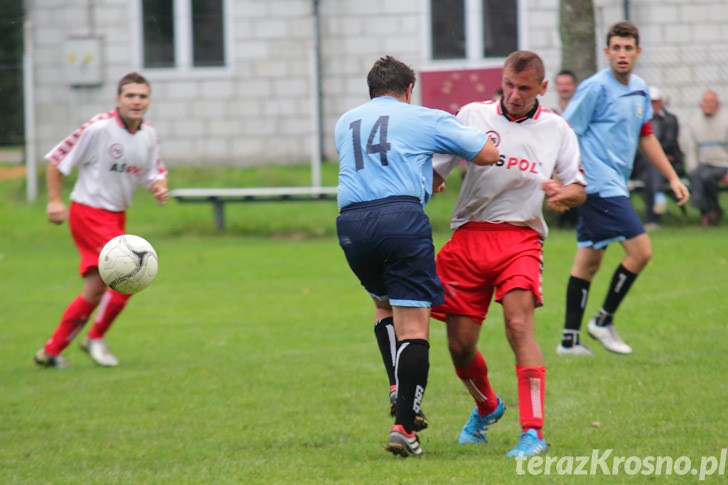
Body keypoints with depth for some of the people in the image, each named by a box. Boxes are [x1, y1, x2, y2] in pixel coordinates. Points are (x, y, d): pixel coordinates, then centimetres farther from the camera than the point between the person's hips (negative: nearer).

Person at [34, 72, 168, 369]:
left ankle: (51, 351, 19)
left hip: (116, 216, 8)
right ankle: (96, 338, -1)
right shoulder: (99, 129, -17)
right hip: (89, 213, -8)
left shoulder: (149, 135, 3)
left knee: (97, 289, 10)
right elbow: (56, 160, -10)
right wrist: (54, 201, -15)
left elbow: (155, 172, 15)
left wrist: (160, 187, -8)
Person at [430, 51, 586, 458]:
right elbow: (436, 172, 9)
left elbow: (579, 189, 12)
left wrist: (562, 194, -11)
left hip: (521, 238, -1)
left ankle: (533, 431, -23)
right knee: (460, 344, 2)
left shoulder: (556, 129, 7)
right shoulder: (474, 115, 6)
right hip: (469, 237, 2)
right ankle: (487, 406, 34)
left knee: (519, 325, -23)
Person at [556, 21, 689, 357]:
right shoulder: (596, 88, -12)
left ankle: (570, 339, 13)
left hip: (614, 186, 8)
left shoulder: (640, 90, 12)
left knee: (589, 260, 9)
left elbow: (646, 137, 24)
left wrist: (672, 178, 22)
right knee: (640, 251, -12)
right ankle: (604, 322, 1)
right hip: (599, 185, -8)